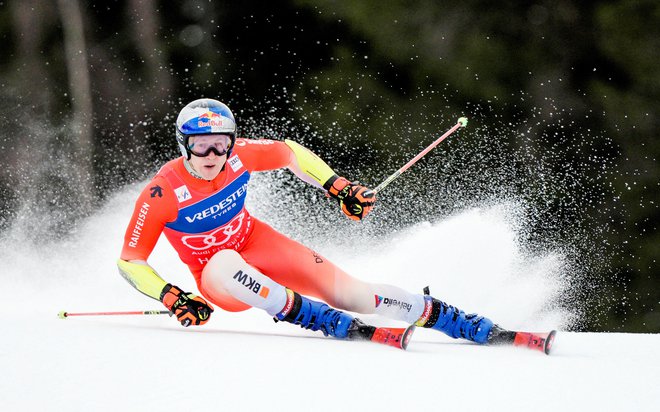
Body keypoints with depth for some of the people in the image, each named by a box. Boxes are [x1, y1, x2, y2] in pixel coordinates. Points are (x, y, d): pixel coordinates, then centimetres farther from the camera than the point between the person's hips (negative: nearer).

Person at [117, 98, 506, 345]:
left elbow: (289, 152, 3)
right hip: (216, 279, -3)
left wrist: (337, 186, -4)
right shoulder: (161, 194, -27)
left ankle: (477, 328, -10)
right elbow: (130, 261, -18)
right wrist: (172, 298, -31)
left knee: (351, 293, -14)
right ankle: (333, 324, -40)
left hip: (256, 243, 3)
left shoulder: (238, 155, -18)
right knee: (224, 263, -41)